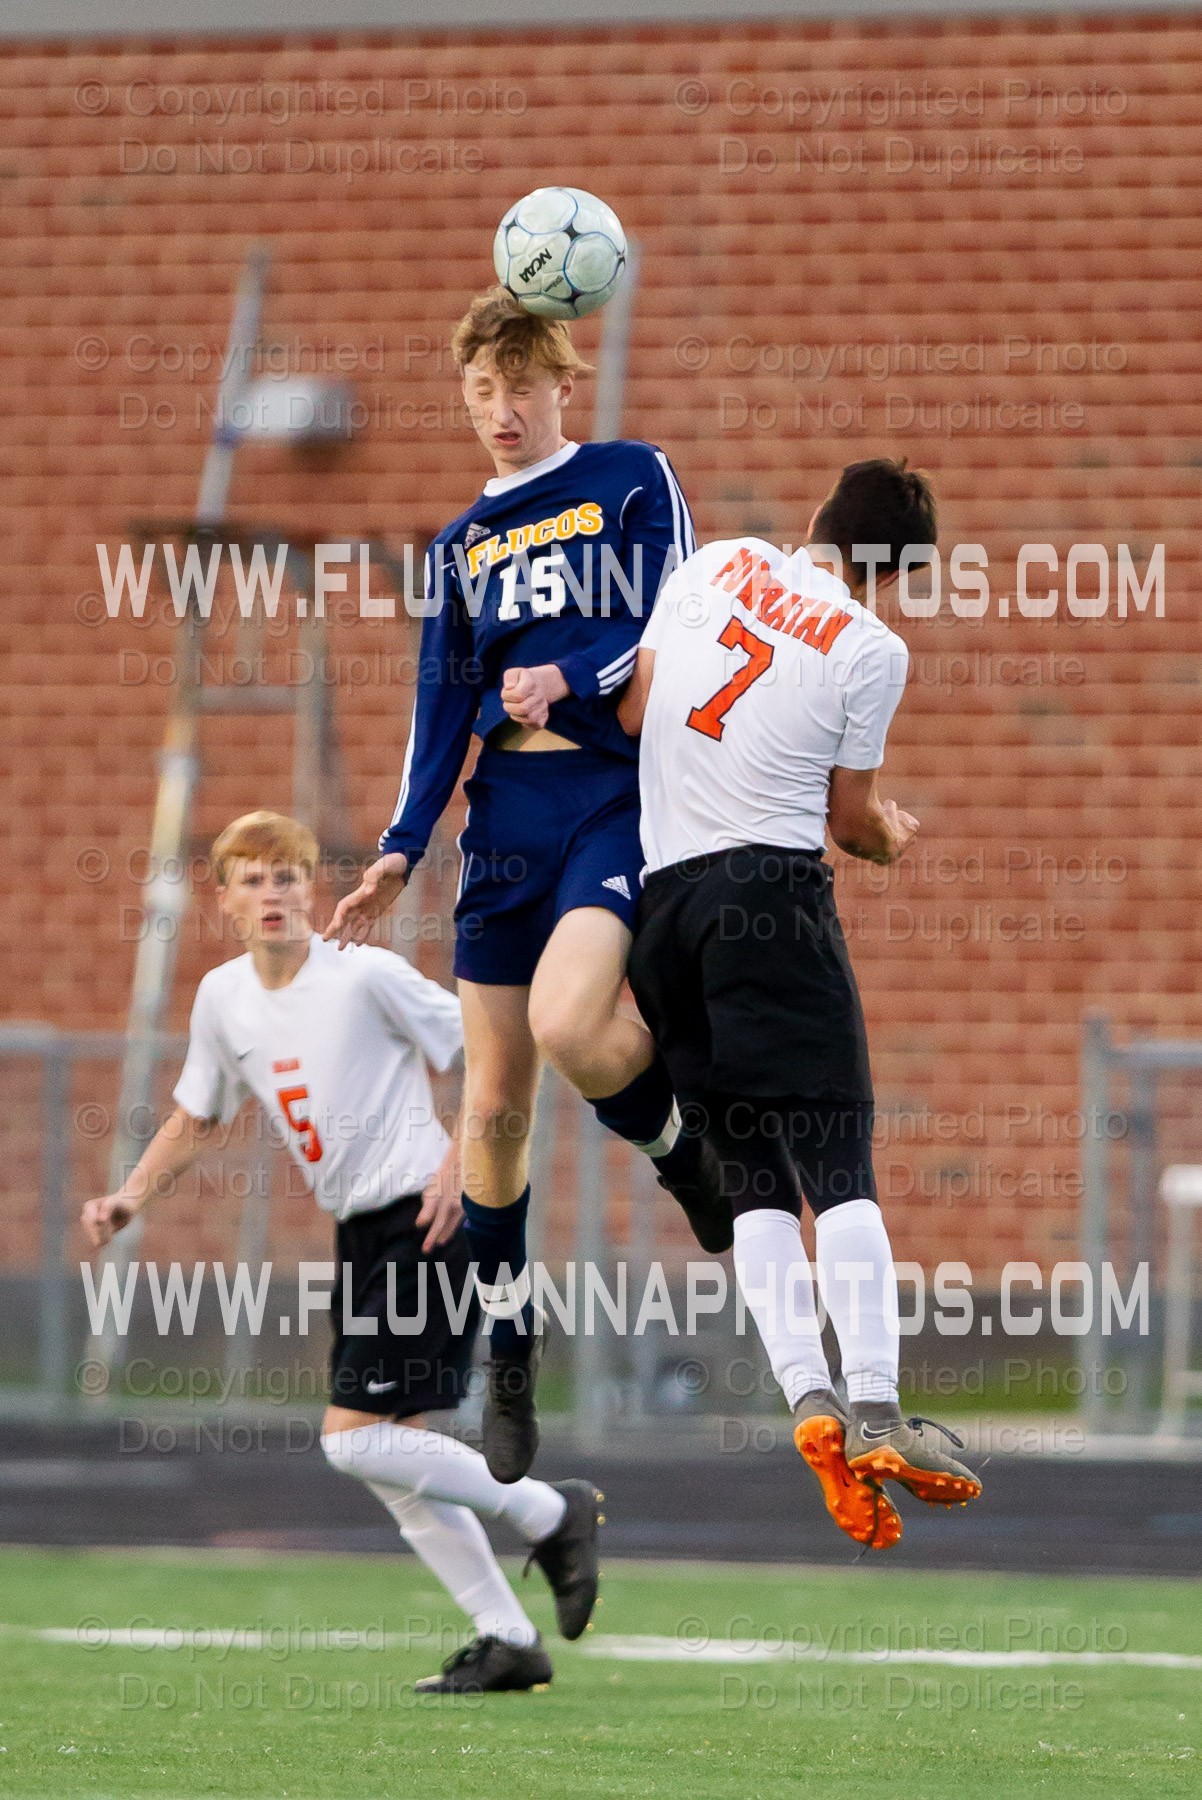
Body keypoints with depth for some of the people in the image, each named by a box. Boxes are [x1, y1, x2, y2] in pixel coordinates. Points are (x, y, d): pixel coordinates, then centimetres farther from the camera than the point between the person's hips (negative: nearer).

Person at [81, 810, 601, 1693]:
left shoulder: (367, 975, -13)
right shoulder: (222, 998, 7)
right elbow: (196, 1120, 20)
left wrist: (456, 1166, -15)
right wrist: (130, 1198, 7)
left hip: (429, 1221, -8)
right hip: (360, 1231, 8)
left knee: (355, 1437, -15)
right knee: (386, 1457, 5)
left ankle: (551, 1514, 0)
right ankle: (509, 1642, 12)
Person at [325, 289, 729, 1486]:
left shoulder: (632, 480, 5)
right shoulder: (460, 546, 17)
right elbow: (443, 709, 13)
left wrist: (570, 681, -21)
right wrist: (401, 848, 0)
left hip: (619, 792, -5)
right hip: (506, 814, 5)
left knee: (565, 1024, -30)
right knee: (493, 1105, -1)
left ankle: (683, 1151, 2)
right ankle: (507, 1361, 11)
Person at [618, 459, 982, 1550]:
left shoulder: (717, 562, 10)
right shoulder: (874, 649, -1)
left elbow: (632, 714, 13)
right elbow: (851, 816, 7)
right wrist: (892, 838, 29)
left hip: (660, 893, 5)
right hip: (774, 893, -5)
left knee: (755, 1174, 5)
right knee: (838, 1160, -8)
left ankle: (808, 1401, -10)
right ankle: (876, 1413, -20)